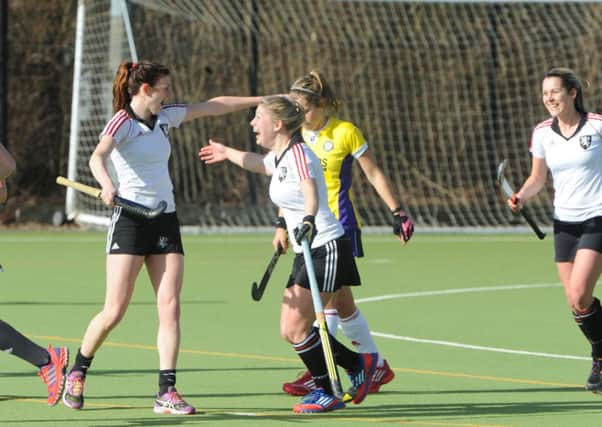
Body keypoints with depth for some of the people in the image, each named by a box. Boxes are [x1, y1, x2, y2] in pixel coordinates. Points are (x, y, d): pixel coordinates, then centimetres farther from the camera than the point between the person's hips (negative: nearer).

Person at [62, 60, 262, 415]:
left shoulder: (165, 117, 11)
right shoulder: (123, 122, -10)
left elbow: (213, 106, 22)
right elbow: (97, 157, -29)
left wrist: (262, 100, 24)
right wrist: (106, 185, -50)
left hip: (166, 221, 6)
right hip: (130, 221, -6)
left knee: (170, 307, -5)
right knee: (115, 311, -7)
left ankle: (167, 393, -6)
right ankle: (77, 373, 15)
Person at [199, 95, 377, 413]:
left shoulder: (298, 153, -16)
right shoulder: (277, 158, 11)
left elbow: (311, 194, -36)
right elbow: (258, 163, 38)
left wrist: (308, 221, -55)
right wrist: (227, 153, 55)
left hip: (326, 249, -9)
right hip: (305, 253, 9)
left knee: (297, 328, -12)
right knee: (289, 332, 6)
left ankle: (326, 391, 5)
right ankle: (359, 364, 18)